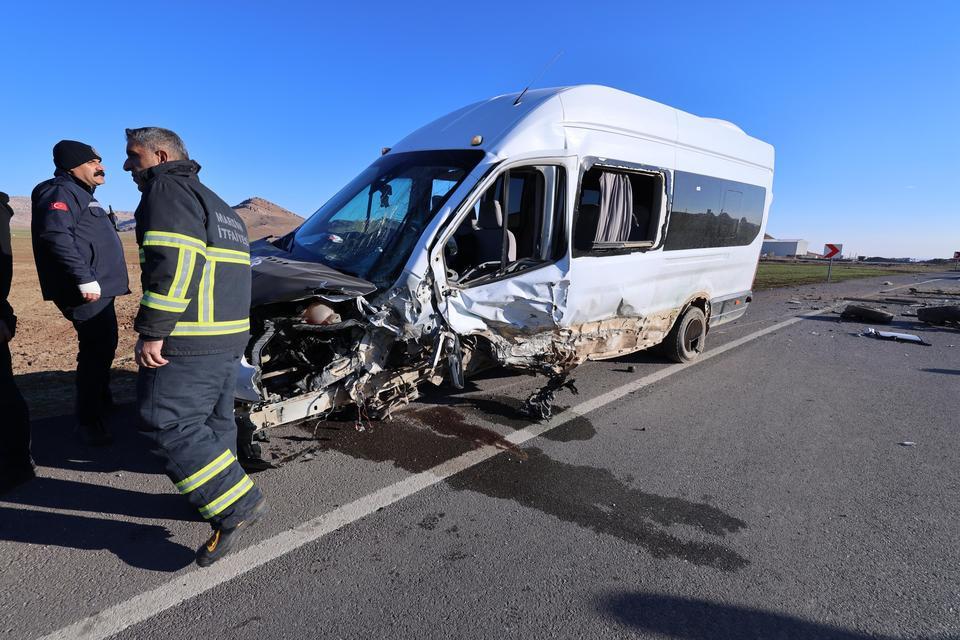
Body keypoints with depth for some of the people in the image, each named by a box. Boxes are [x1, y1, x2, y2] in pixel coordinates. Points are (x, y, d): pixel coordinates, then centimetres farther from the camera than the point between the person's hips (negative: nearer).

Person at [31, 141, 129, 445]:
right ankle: (88, 420, 0)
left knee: (103, 348, 21)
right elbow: (55, 234, -25)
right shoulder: (61, 191, -9)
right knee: (96, 351, -9)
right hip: (88, 292, -11)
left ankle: (102, 401, 38)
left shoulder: (81, 196, 23)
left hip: (100, 289, 11)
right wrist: (85, 279, -29)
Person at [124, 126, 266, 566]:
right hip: (230, 337, 10)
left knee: (168, 425, -6)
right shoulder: (218, 205, 24)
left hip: (189, 342, -10)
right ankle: (220, 497, 30)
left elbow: (172, 263, -21)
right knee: (214, 422, 18)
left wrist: (152, 330, -20)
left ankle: (238, 505, -6)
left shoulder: (166, 190, -6)